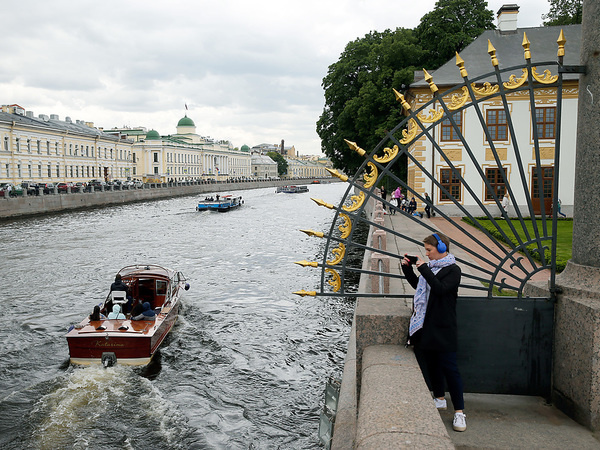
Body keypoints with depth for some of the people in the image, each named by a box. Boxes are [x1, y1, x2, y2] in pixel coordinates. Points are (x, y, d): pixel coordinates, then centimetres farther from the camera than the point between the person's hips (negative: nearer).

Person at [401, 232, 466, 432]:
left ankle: (459, 412, 1)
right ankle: (440, 399, 34)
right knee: (431, 363, 16)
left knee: (449, 367, -6)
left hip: (443, 328, -8)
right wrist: (407, 269, 14)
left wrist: (424, 269, -23)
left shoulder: (452, 270, -9)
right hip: (426, 325, 8)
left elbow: (440, 288, -24)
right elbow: (418, 285, 24)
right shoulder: (430, 266, 13)